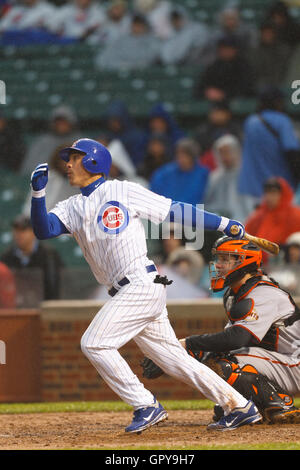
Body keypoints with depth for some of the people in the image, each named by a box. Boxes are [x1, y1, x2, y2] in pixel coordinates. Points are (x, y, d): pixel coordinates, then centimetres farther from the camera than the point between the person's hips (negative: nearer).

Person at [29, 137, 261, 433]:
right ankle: (239, 406, 14)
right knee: (173, 357, 8)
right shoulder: (71, 209, 18)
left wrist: (227, 225, -1)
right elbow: (43, 230, 1)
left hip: (142, 284, -7)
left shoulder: (122, 192, 0)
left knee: (94, 343, -14)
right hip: (125, 294, 7)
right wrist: (38, 192, -13)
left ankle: (146, 406, -9)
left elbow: (175, 211, 1)